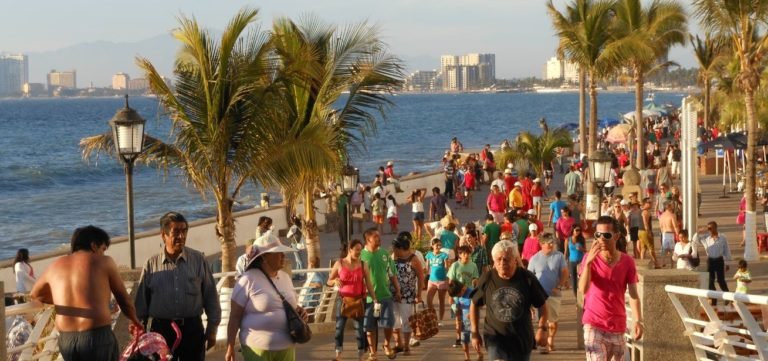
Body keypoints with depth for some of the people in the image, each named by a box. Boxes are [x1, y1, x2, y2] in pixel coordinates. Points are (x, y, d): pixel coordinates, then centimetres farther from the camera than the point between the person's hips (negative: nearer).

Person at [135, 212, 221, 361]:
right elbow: (141, 302, 7)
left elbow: (211, 296, 5)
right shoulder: (151, 265, 2)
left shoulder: (198, 260, 2)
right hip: (161, 329, 0)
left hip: (192, 328, 0)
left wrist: (212, 328, 3)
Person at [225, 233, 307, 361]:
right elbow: (234, 317, -7)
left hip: (286, 347, 6)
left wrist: (299, 310, 2)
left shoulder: (285, 277, 10)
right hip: (258, 347, -6)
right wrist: (230, 347, -9)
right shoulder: (248, 280, -9)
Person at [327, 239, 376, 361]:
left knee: (360, 327, 3)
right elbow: (329, 281, 5)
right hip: (344, 300, 0)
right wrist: (335, 281, -17)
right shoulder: (339, 263, -1)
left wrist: (374, 299, -7)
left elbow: (368, 284, 1)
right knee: (339, 327, -2)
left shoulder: (363, 265, -1)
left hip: (359, 300, 0)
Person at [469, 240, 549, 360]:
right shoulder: (487, 279, -7)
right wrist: (475, 333, 7)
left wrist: (542, 328, -10)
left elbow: (542, 305, 1)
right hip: (495, 336, -1)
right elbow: (474, 305, 8)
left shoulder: (527, 278, -8)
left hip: (522, 338, 1)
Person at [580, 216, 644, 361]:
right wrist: (588, 262, -27)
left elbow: (633, 294, -1)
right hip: (594, 324, -3)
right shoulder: (590, 258, -4)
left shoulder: (627, 261, 0)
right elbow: (583, 289, -16)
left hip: (618, 325, 3)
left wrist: (638, 321, -13)